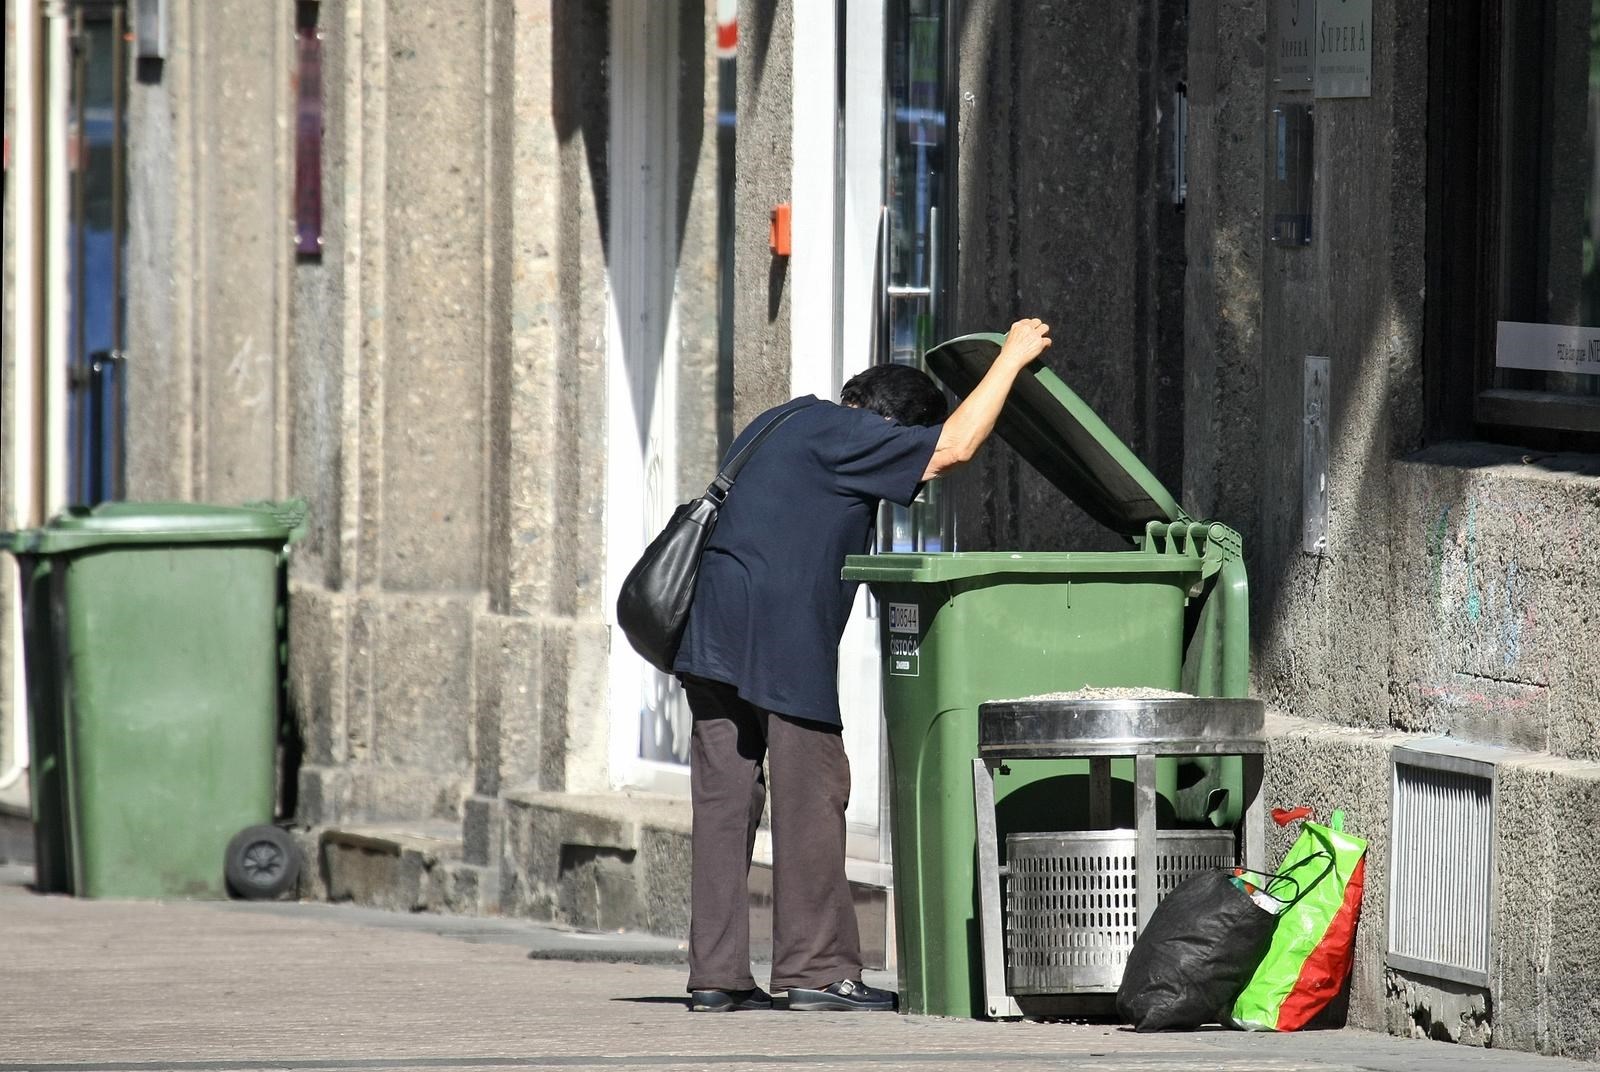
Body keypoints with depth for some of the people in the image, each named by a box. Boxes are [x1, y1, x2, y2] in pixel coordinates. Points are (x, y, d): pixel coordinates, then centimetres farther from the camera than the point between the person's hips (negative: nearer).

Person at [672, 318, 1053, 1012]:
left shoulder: (785, 422, 24)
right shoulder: (840, 434, -6)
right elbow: (952, 448, -11)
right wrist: (1012, 358, -2)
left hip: (712, 636, 9)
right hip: (782, 636, -9)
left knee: (724, 799, 6)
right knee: (810, 797, -3)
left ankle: (715, 974, 5)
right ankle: (817, 969, -1)